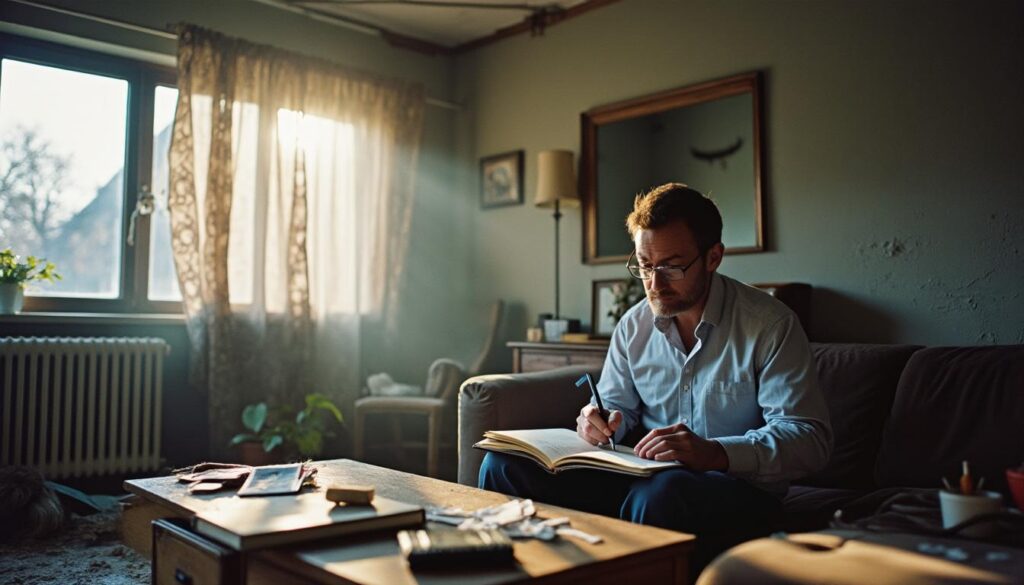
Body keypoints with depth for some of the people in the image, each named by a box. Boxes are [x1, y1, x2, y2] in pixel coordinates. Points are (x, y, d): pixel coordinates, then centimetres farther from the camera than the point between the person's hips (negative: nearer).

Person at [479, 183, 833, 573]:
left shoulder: (770, 325, -9)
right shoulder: (633, 325, 7)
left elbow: (811, 438, -16)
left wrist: (714, 452, -31)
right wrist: (603, 422, -7)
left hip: (739, 486, -4)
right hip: (644, 475, 5)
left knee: (660, 493, -41)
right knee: (504, 464, -11)